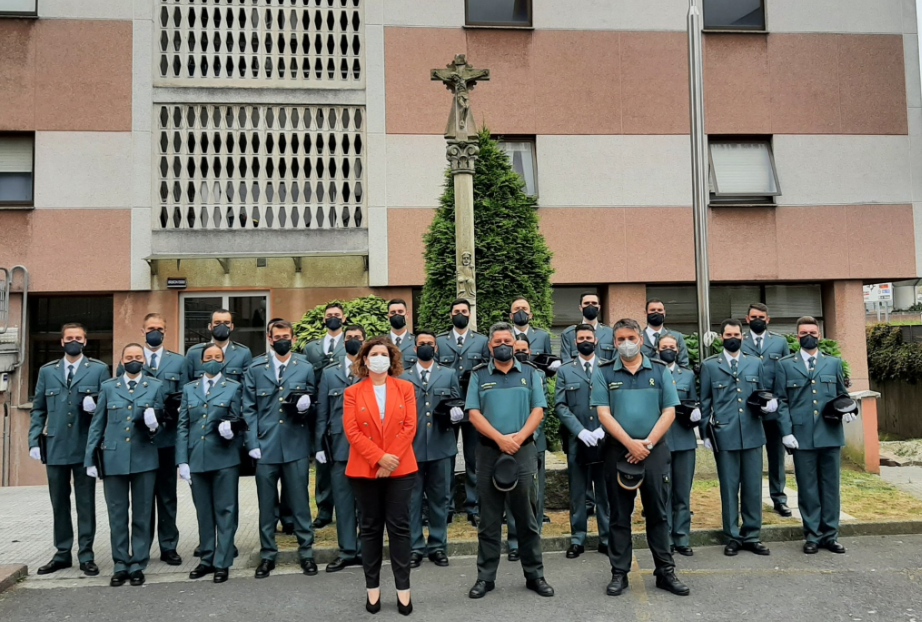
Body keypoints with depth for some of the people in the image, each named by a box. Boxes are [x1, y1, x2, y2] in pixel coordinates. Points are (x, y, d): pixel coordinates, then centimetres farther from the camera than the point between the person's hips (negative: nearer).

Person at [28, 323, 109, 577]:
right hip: (55, 448, 3)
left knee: (86, 503, 4)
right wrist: (34, 441, 1)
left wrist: (96, 406, -18)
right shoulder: (47, 371, 10)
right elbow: (38, 410, 10)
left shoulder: (99, 369, 3)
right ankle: (62, 554, 23)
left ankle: (86, 555, 12)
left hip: (85, 447, -2)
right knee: (59, 503, 11)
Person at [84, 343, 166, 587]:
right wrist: (90, 459, 6)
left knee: (142, 515, 4)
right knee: (117, 515, 7)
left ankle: (138, 565, 15)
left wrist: (154, 426, -17)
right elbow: (97, 425, 9)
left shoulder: (156, 387, 7)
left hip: (144, 458, -1)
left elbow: (161, 421, 7)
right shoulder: (108, 387, 9)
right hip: (113, 459, 1)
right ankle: (121, 565, 18)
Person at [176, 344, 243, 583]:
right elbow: (182, 427, 8)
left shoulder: (233, 387, 5)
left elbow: (237, 420, 3)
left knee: (225, 511, 1)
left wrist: (230, 427, -21)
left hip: (224, 458, -3)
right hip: (197, 459, 3)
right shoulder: (189, 389, 12)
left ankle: (222, 563, 9)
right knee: (203, 512, 12)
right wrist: (182, 460, 0)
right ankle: (206, 559, 24)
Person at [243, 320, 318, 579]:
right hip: (265, 445, 1)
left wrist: (306, 404, -13)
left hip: (296, 445, 0)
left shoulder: (305, 368, 6)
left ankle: (306, 552, 19)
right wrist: (252, 443, -4)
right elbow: (249, 409, 3)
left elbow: (312, 403, 11)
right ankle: (268, 555, 23)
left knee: (300, 502, 5)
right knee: (267, 505, 9)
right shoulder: (255, 368, 6)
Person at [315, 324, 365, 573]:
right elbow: (322, 412, 9)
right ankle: (347, 550, 17)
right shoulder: (330, 372, 11)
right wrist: (320, 445, 4)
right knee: (343, 498, 6)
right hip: (339, 444, 2)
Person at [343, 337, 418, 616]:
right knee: (370, 528, 9)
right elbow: (352, 431, -6)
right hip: (364, 469, 0)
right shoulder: (353, 392, 3)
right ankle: (372, 588, 20)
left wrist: (392, 460, -12)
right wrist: (379, 457, -16)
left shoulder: (405, 388, 4)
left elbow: (409, 426, -2)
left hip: (400, 468, 0)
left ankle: (403, 588, 13)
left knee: (399, 527, 3)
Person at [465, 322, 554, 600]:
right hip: (489, 452, 0)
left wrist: (519, 437, -14)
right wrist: (500, 438, -15)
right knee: (489, 519, 7)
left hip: (523, 451, 0)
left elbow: (538, 410, 0)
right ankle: (485, 577, 16)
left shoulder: (530, 374, 8)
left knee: (527, 517, 7)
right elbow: (473, 413, -3)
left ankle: (534, 575, 19)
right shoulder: (478, 375, 5)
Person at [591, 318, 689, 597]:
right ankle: (619, 573, 16)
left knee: (658, 512, 8)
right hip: (618, 450, -1)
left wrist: (648, 442, -10)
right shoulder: (603, 372, 0)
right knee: (620, 514, 7)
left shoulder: (660, 370, 4)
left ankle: (665, 572, 19)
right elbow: (603, 414, -6)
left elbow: (669, 411, 0)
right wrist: (630, 443, -14)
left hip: (654, 450, 1)